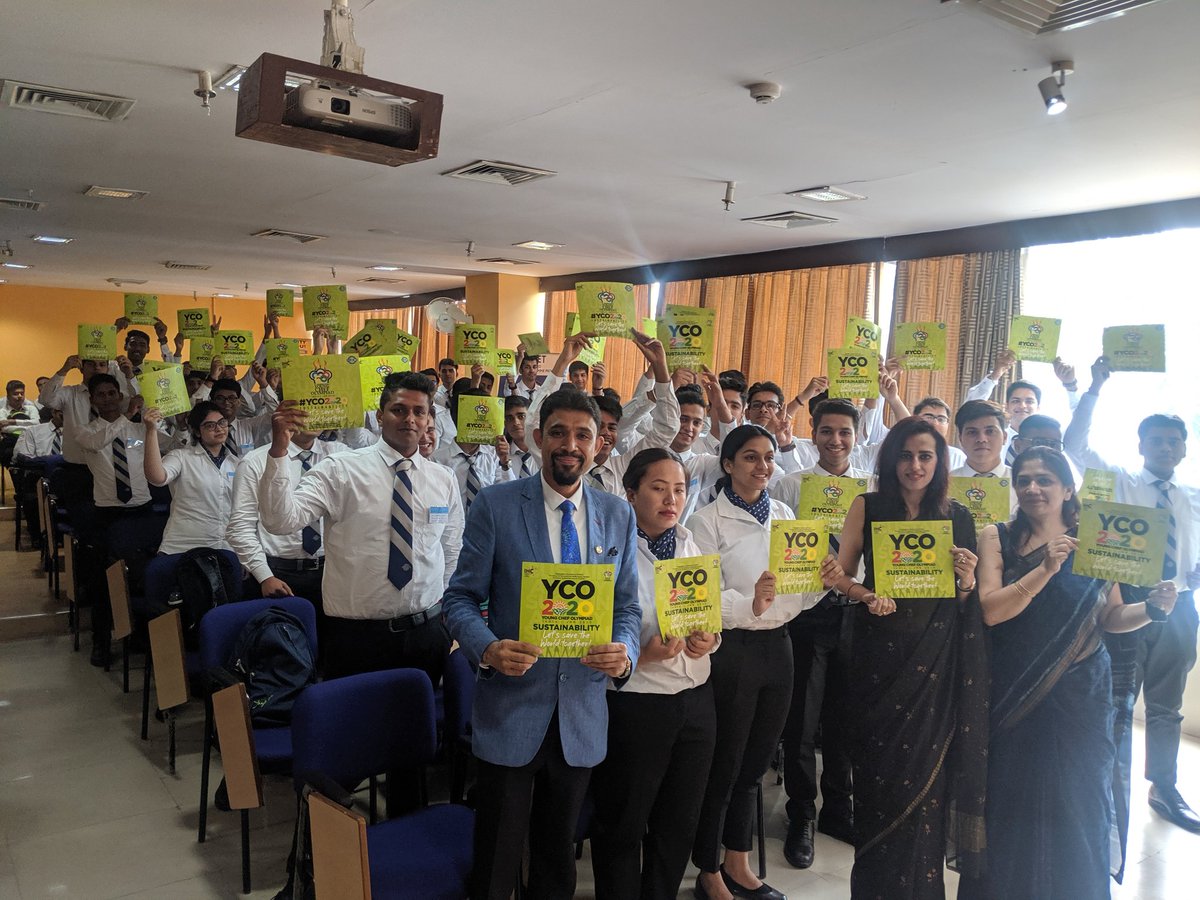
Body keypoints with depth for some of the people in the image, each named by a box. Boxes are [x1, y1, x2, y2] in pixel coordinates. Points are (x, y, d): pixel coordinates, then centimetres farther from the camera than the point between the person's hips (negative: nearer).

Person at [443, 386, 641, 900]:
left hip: (583, 714, 3)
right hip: (511, 709, -3)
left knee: (558, 857, 21)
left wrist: (624, 653, -14)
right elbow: (461, 597, -5)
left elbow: (627, 607, 6)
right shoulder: (495, 505, -8)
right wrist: (487, 649, -24)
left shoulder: (619, 516, 3)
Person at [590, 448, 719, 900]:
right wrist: (642, 655, -26)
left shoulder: (690, 546, 6)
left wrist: (709, 639, -7)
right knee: (622, 827, 13)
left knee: (679, 824, 19)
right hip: (635, 705, -6)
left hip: (695, 700, 6)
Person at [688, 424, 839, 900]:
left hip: (777, 647, 6)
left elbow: (798, 593, 11)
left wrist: (823, 580, -9)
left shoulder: (784, 514, 9)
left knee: (754, 764, 18)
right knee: (723, 766, 6)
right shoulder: (708, 521, -9)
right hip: (731, 650, -6)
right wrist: (750, 604, -34)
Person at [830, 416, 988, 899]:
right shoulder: (868, 507, 1)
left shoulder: (957, 517, 5)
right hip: (879, 653, -1)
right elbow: (840, 574, 2)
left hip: (934, 658, 1)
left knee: (926, 766, 5)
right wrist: (867, 596, -16)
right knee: (878, 764, 5)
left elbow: (966, 600, 8)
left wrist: (966, 581, -13)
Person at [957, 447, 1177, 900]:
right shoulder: (997, 537, -2)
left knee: (1077, 803, 8)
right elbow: (991, 609, -15)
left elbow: (1111, 617, 6)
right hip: (1013, 696, -1)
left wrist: (1153, 607, -12)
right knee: (1010, 802, 7)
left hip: (1079, 696, 1)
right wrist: (1045, 569, -23)